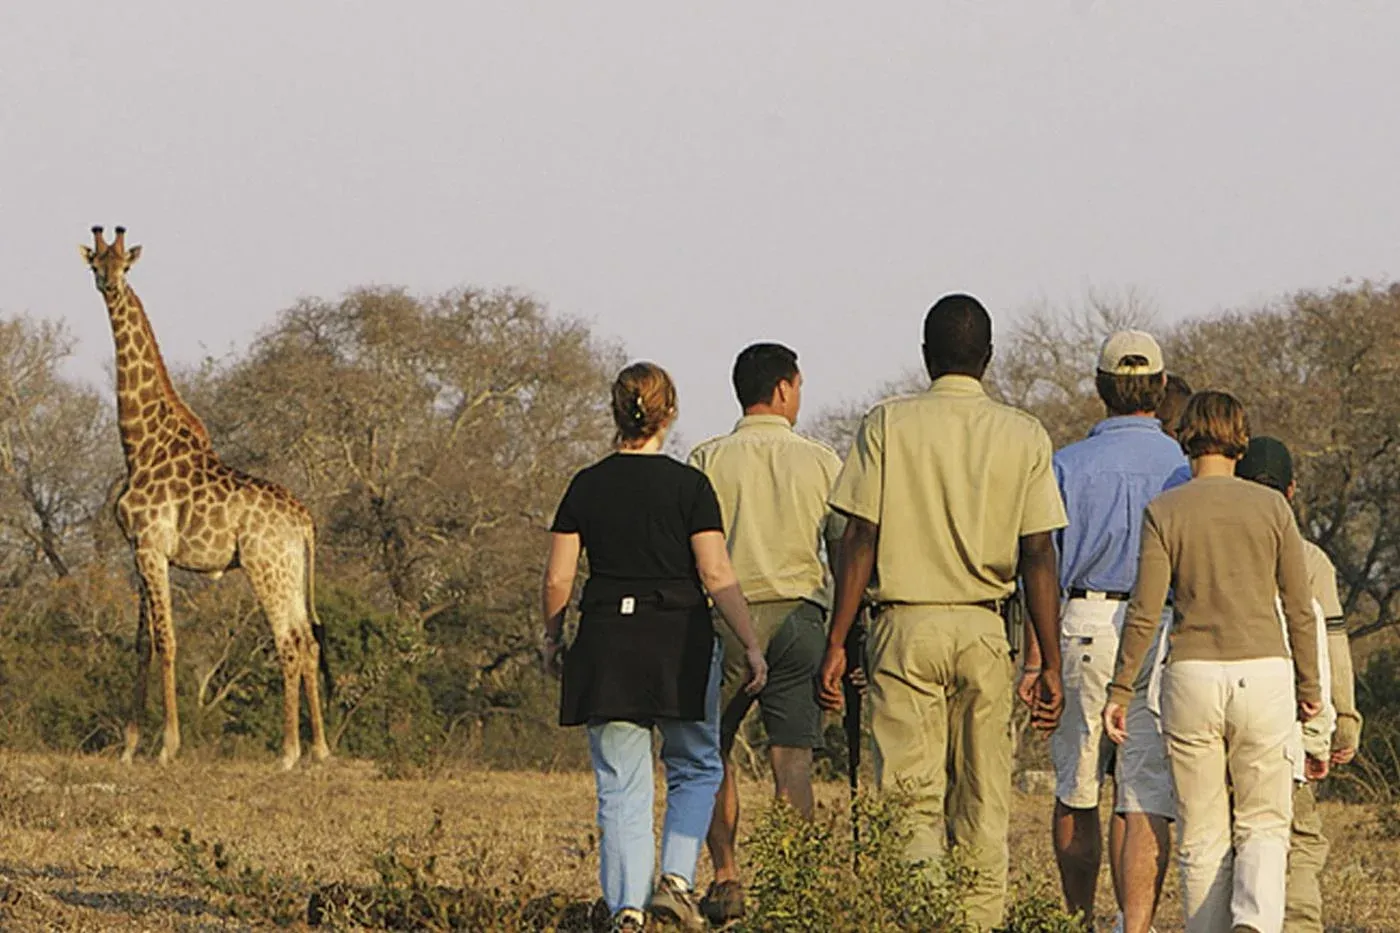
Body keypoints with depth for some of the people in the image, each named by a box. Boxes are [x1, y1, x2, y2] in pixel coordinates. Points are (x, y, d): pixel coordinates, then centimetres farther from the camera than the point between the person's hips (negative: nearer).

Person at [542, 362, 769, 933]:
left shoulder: (587, 486, 3)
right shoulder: (689, 486, -4)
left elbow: (558, 577, 4)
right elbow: (716, 576, -8)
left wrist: (552, 640, 19)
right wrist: (752, 646, -4)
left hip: (606, 645, 2)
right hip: (680, 645, -2)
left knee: (621, 787, 5)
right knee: (696, 768, 17)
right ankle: (676, 879, 0)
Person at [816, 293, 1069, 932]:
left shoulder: (887, 425, 0)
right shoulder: (1024, 437, 3)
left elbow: (858, 541, -4)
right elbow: (1039, 556, 0)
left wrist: (836, 643, 0)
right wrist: (1050, 664, 2)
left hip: (905, 626, -1)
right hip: (983, 628, 1)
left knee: (909, 797, -1)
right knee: (983, 801, 8)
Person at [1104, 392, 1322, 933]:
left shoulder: (1164, 511, -1)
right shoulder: (1271, 508, 1)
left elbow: (1144, 613, -6)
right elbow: (1299, 608, 3)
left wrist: (1119, 690, 1)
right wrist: (1309, 686, 15)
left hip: (1191, 674, 0)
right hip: (1264, 672, 0)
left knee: (1202, 835, 8)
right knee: (1263, 826, 6)